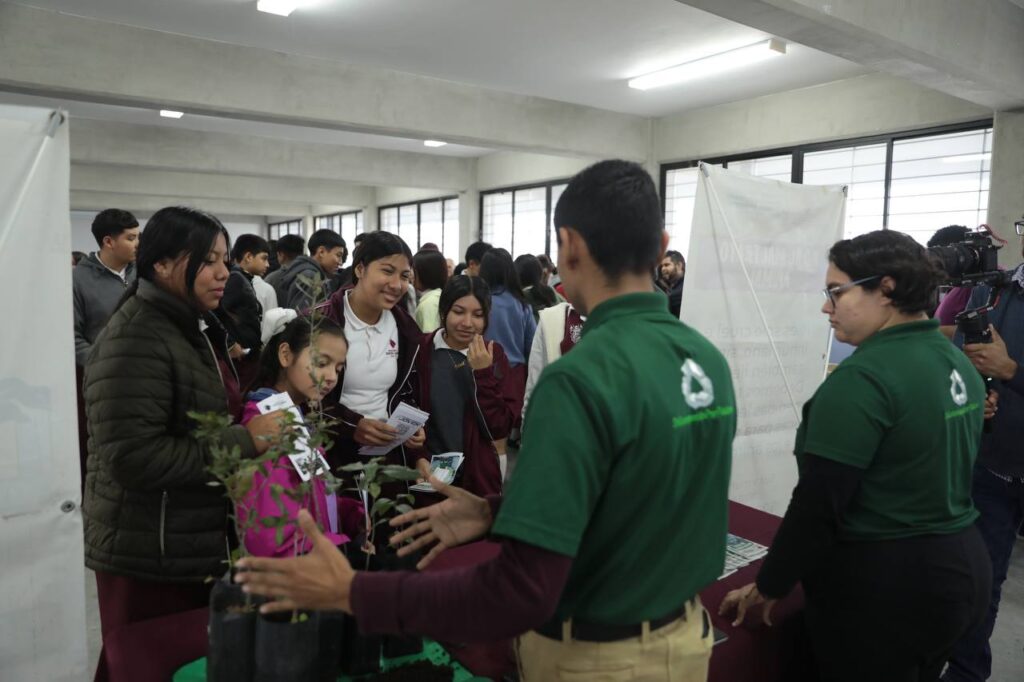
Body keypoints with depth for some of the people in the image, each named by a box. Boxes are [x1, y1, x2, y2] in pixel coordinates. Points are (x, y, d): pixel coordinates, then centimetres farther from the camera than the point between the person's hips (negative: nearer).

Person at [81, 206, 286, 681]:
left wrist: (259, 420, 5)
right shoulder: (136, 338, -19)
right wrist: (246, 442, -23)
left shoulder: (194, 329, 11)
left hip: (195, 548, 8)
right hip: (148, 558, -8)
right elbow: (132, 457, -27)